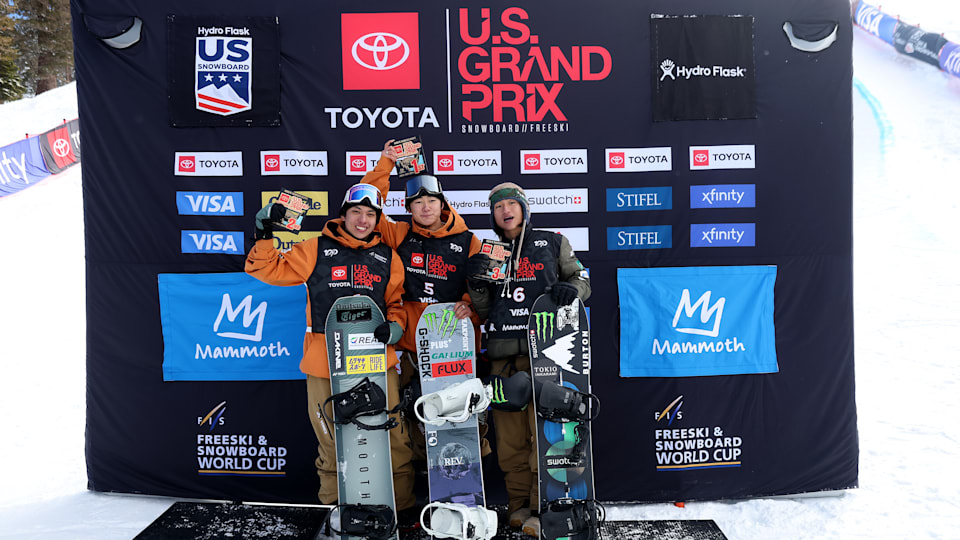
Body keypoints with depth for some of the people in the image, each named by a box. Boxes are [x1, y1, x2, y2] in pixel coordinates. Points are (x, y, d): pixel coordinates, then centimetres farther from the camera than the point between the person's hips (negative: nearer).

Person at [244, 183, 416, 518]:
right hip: (325, 363, -1)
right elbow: (269, 270, 11)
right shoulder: (316, 249, 7)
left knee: (393, 437, 0)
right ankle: (334, 510, 26)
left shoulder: (388, 257, 14)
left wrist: (394, 327, -2)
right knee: (332, 442, 8)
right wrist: (264, 235, -1)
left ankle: (403, 507, 17)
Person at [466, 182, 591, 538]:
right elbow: (484, 311, 18)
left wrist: (570, 288, -9)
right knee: (510, 433, 3)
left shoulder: (552, 243, 12)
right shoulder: (489, 253, 18)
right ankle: (519, 504, 17)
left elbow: (581, 279, 13)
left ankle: (543, 509, 2)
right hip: (503, 353, 3)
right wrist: (477, 283, 0)